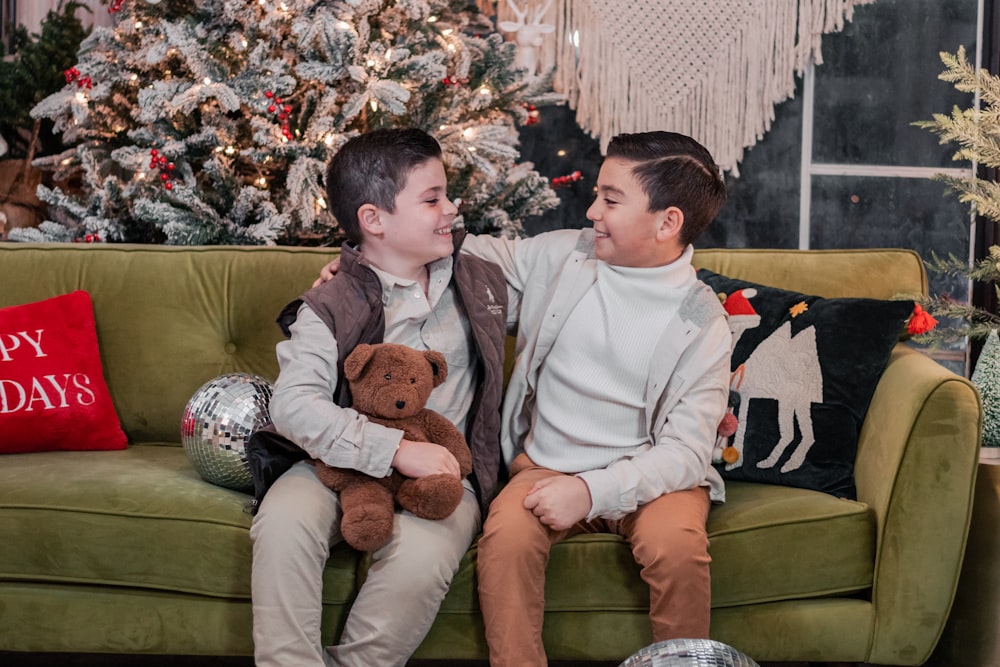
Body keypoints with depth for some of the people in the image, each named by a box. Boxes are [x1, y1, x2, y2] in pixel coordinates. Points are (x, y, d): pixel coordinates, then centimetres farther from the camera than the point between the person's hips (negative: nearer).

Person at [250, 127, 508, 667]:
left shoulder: (482, 283, 10)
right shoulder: (330, 310, -5)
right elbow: (292, 404, -20)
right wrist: (395, 450, -28)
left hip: (443, 473, 1)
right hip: (344, 462, -1)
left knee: (422, 556, -31)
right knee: (283, 521, -32)